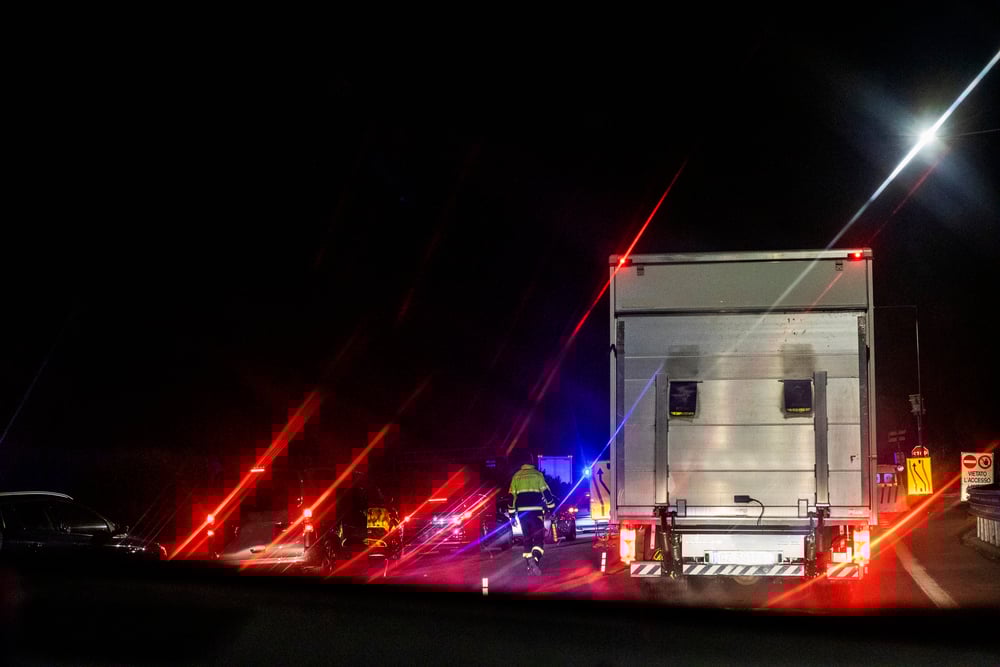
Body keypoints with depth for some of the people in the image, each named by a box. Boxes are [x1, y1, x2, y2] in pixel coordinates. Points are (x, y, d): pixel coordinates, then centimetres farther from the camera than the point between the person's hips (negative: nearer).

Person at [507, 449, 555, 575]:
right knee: (539, 537, -2)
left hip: (522, 511, 3)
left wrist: (511, 513, 13)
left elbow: (512, 496, 9)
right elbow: (546, 492, -4)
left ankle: (529, 565, 11)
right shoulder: (537, 475, -1)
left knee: (527, 538, 12)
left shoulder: (516, 476, 8)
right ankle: (535, 559, -27)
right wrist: (551, 507, 3)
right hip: (536, 510, -3)